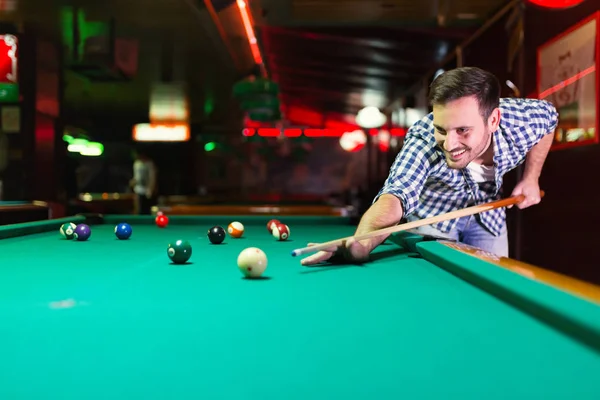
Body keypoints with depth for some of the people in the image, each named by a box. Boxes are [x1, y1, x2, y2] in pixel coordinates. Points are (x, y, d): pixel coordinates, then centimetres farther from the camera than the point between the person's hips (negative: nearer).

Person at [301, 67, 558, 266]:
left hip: (487, 213, 3)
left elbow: (549, 115, -5)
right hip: (431, 213, -3)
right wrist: (361, 242, -81)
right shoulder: (422, 141, -43)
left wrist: (531, 178, -12)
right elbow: (395, 195, -61)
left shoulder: (521, 120, -32)